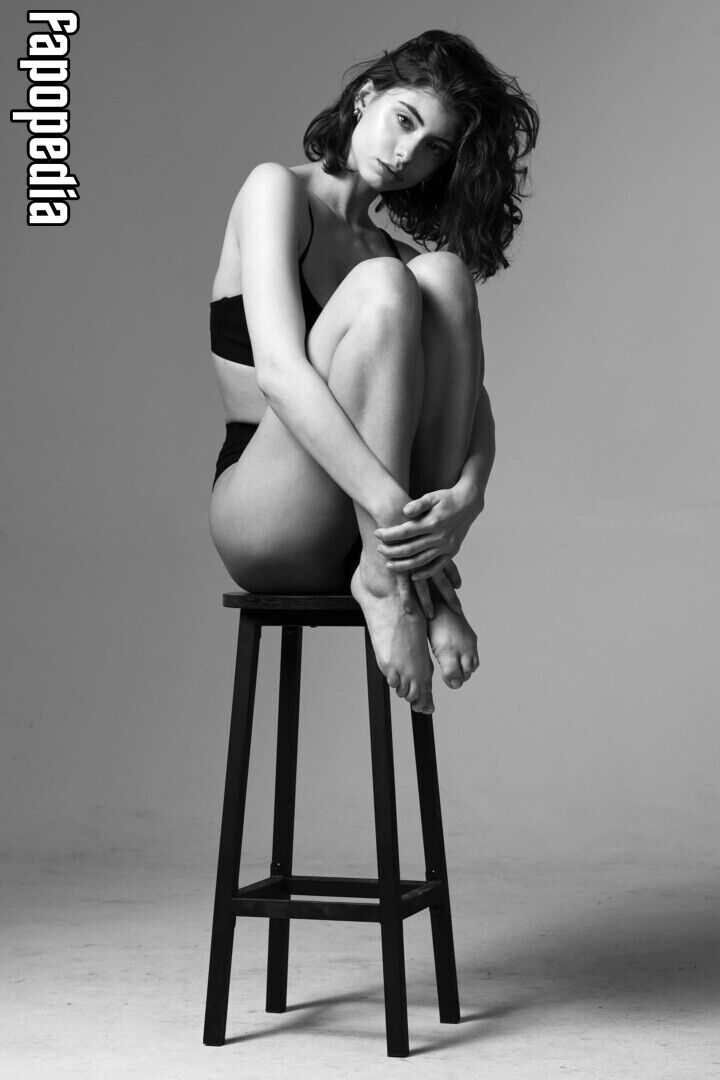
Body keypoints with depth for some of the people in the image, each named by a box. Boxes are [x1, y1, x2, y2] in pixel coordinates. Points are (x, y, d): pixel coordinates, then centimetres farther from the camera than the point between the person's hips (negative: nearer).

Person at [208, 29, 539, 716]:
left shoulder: (390, 249, 17)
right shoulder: (278, 190, -1)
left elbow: (472, 397, 2)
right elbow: (279, 371, -19)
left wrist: (467, 496, -22)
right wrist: (387, 504, -32)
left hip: (364, 521, 5)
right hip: (262, 517, -5)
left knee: (443, 272, -15)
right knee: (383, 287, -25)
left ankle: (428, 575, -21)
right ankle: (386, 582, -27)